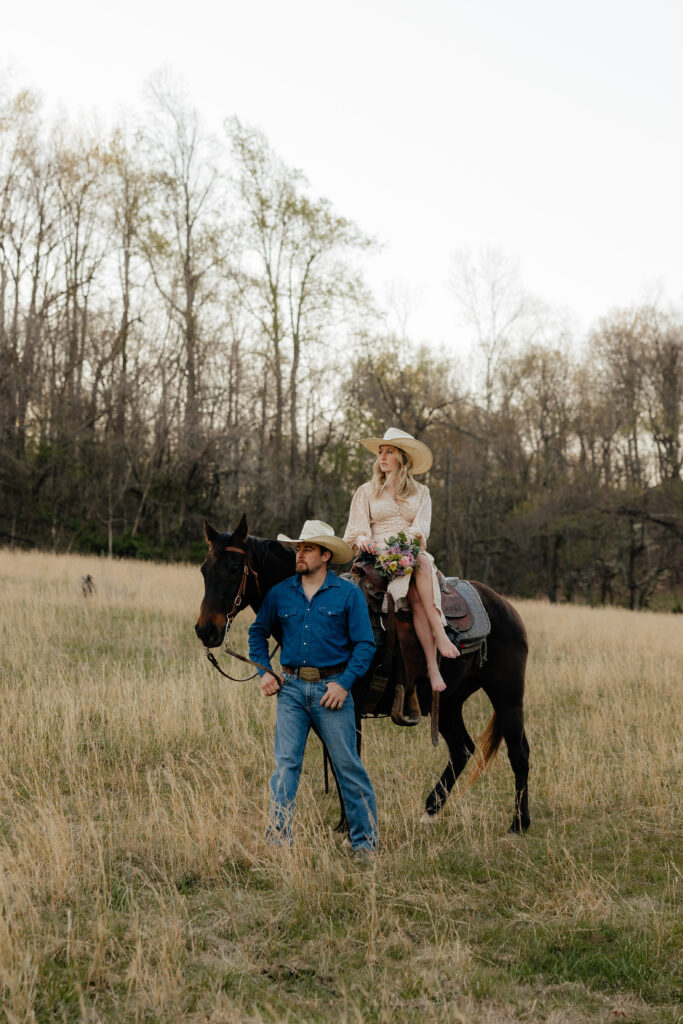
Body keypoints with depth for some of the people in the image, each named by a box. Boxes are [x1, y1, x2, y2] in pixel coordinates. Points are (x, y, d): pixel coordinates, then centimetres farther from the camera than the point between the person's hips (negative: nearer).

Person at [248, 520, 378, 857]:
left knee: (348, 766, 3)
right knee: (286, 764, 0)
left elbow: (365, 645, -4)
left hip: (331, 687, -2)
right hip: (291, 688, 3)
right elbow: (258, 632, 20)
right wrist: (263, 671, 6)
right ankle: (277, 839, 7)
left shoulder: (348, 594, -2)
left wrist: (344, 683, -13)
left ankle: (365, 841, 13)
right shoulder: (280, 593, 7)